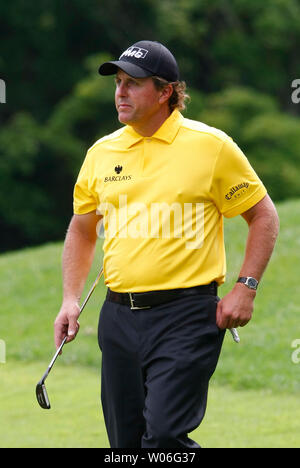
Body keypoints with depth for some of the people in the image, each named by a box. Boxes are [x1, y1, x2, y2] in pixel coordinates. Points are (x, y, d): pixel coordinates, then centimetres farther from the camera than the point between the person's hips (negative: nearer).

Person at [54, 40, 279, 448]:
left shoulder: (211, 146, -3)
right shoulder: (102, 153, 9)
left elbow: (264, 216, 5)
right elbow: (82, 230, 23)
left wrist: (245, 288, -5)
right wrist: (71, 299, 11)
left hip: (186, 315, -5)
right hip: (119, 317, 5)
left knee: (163, 436, -19)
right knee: (126, 442, 6)